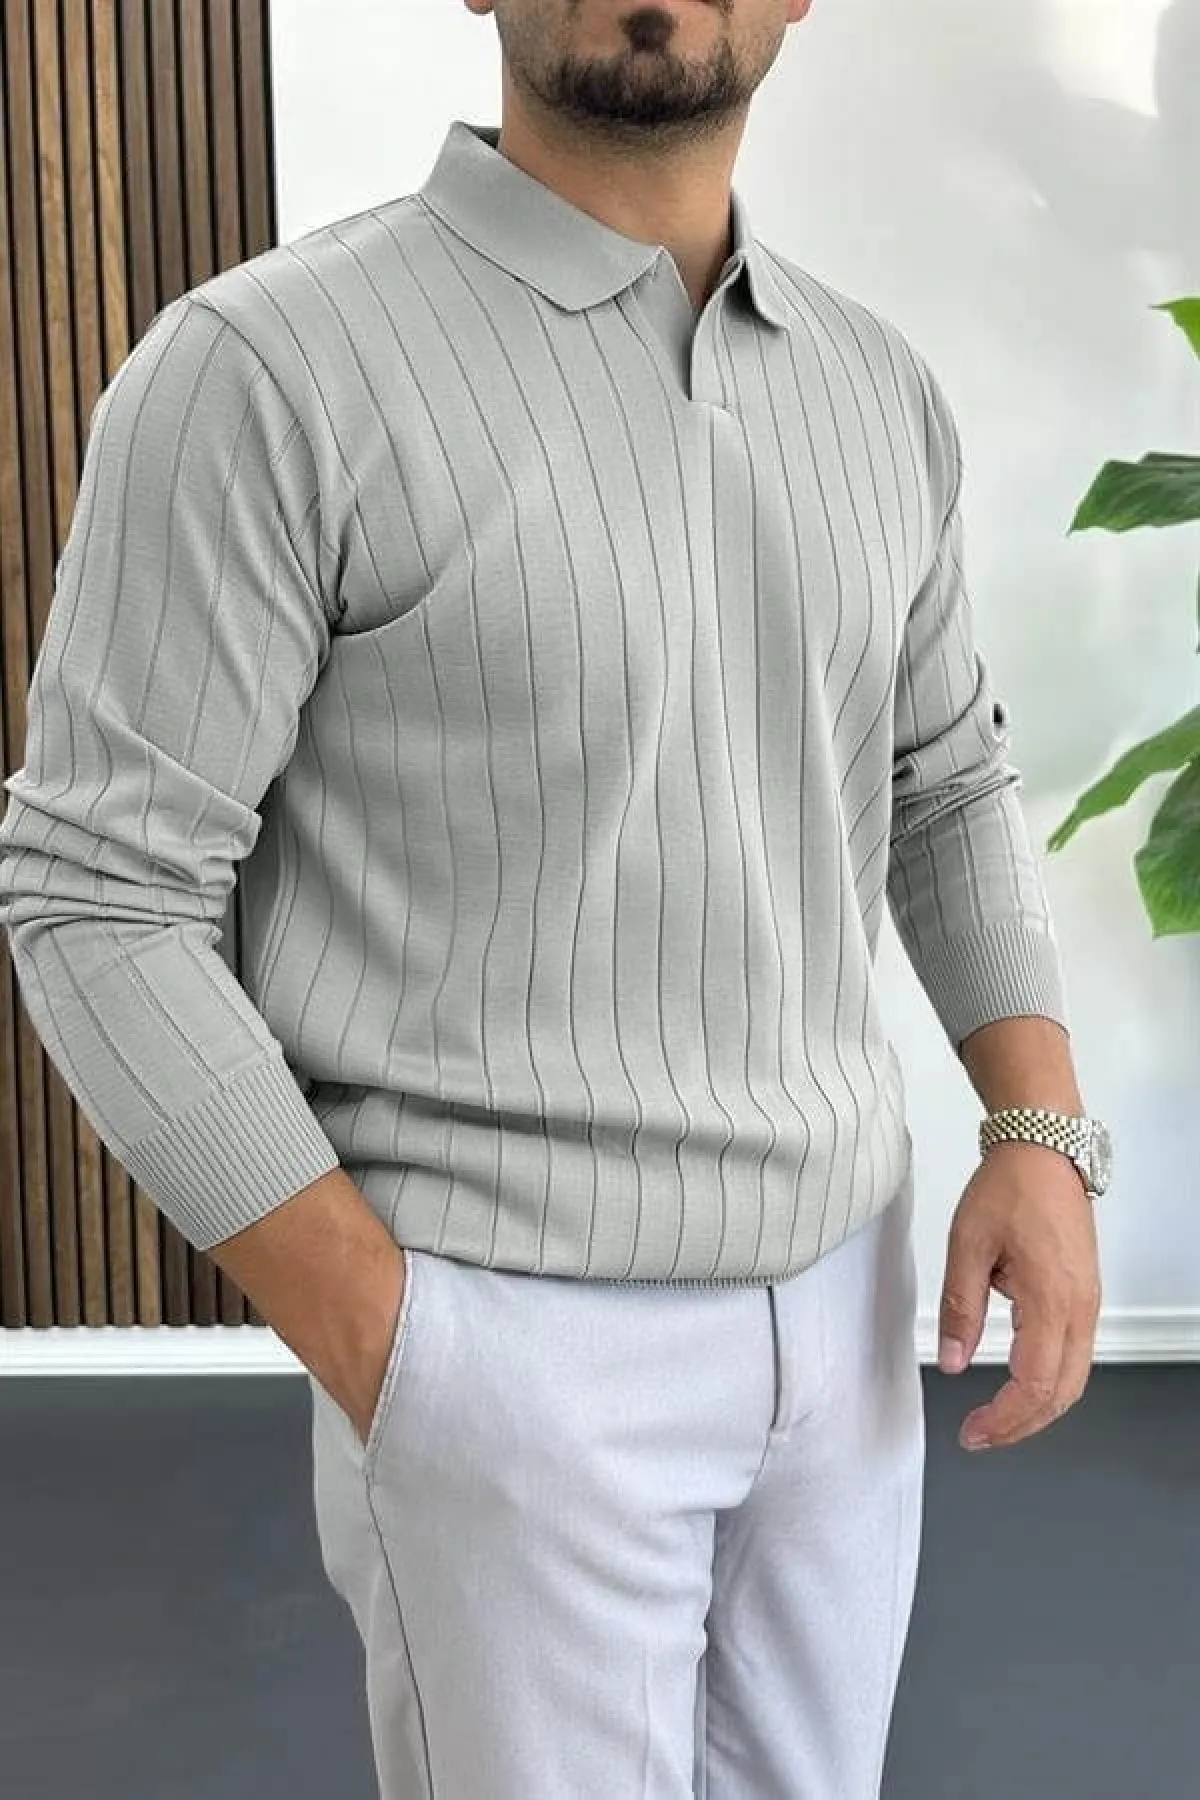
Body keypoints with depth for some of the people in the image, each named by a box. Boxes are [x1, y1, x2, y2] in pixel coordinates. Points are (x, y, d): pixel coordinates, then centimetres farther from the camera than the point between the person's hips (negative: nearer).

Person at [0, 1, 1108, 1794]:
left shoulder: (875, 386, 5)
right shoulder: (261, 369, -16)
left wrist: (1043, 1140, 1)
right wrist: (382, 1360, -17)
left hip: (833, 1297, 6)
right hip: (508, 1335, -6)